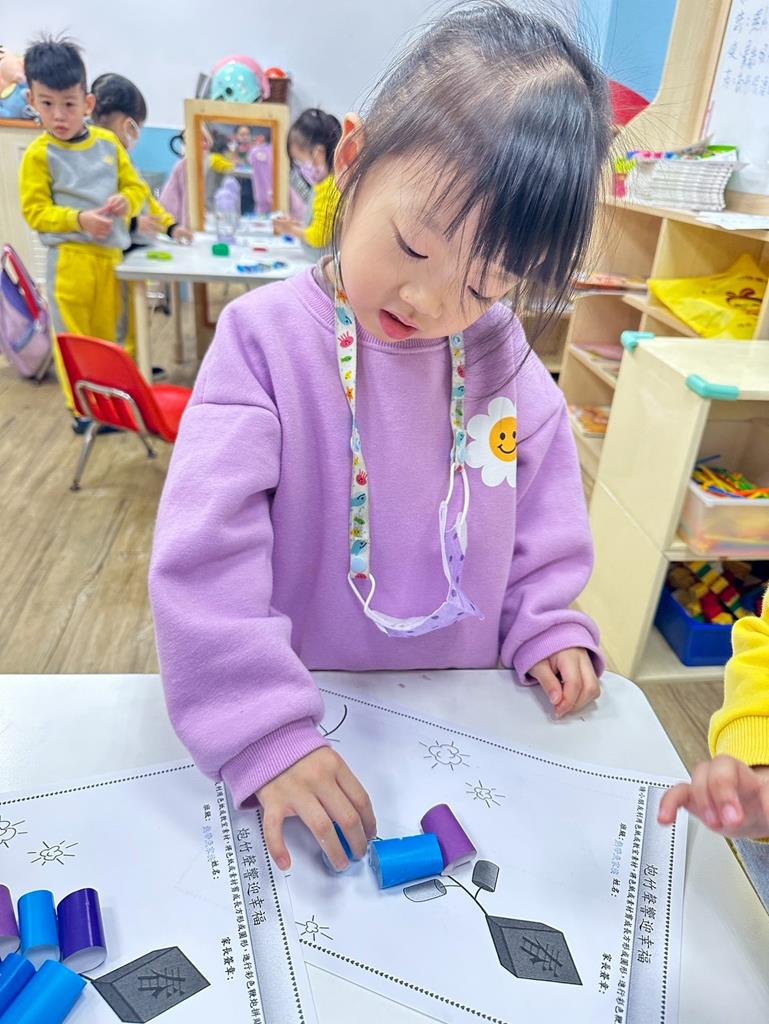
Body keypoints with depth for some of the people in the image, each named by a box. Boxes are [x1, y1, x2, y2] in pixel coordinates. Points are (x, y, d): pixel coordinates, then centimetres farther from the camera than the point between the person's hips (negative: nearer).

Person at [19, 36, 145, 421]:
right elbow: (35, 212, -8)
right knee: (73, 337, 1)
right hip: (70, 257, -4)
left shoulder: (108, 143, 5)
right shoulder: (38, 154, -7)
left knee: (106, 332, 15)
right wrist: (80, 219, -22)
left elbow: (135, 186, 12)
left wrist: (126, 201, -11)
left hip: (111, 253, 4)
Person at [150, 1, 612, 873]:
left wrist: (545, 627, -4)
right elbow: (205, 557, -24)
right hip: (308, 700, -2)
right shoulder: (265, 339, -20)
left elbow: (543, 513, 6)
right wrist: (266, 733, -28)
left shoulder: (501, 356, -6)